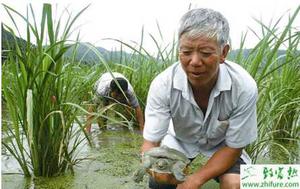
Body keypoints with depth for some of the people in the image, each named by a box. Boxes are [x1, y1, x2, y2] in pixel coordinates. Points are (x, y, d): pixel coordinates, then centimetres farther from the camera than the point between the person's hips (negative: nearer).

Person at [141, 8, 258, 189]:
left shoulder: (244, 87, -34)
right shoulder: (163, 85, -32)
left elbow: (234, 147, -22)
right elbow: (150, 142, -27)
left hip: (221, 142, 0)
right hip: (180, 138, 1)